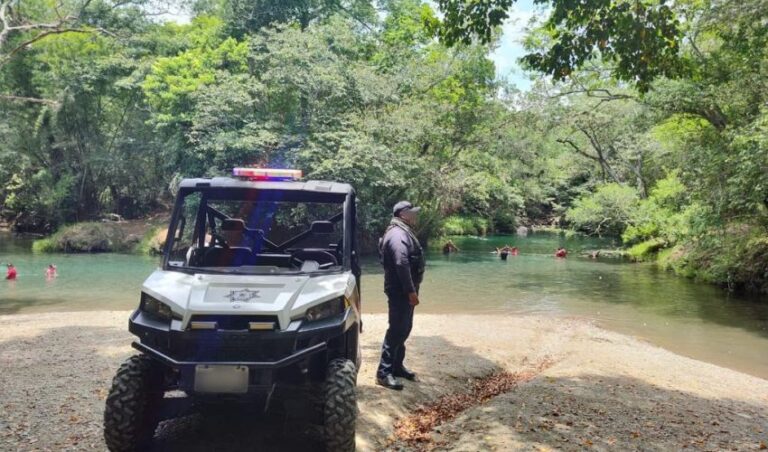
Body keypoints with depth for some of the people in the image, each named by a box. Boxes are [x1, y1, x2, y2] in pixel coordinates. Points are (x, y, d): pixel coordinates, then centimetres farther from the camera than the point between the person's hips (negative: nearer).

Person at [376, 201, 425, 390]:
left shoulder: (403, 232, 17)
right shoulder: (398, 235, -18)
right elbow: (401, 265, -26)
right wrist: (411, 291, -26)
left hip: (404, 290, 11)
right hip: (400, 291, -11)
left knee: (404, 328, 16)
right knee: (397, 329, -9)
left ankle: (397, 365, 26)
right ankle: (384, 372, -5)